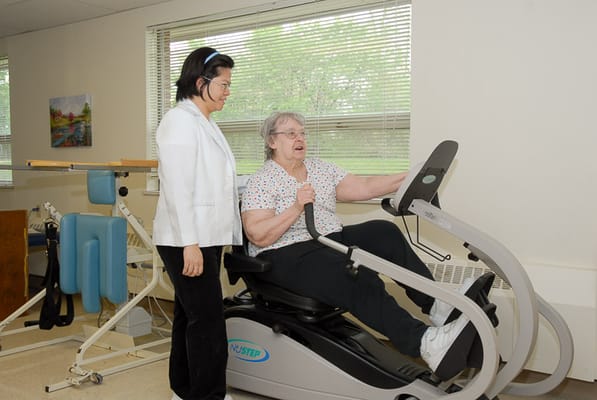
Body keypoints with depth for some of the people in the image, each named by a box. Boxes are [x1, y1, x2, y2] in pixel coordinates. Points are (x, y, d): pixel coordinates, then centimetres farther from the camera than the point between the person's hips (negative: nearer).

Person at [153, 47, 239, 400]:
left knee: (190, 316, 15)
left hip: (207, 237, 9)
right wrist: (190, 243, -23)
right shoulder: (180, 121, -12)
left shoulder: (205, 123, 16)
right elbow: (177, 187, -19)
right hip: (187, 240, -9)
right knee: (208, 321, -7)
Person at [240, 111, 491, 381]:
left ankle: (436, 303, -21)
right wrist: (296, 208, -26)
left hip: (330, 241, 7)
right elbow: (258, 236, -16)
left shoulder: (320, 169, 15)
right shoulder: (261, 182, -5)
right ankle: (427, 343, -43)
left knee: (383, 232, -17)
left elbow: (364, 188, 6)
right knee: (358, 279, -31)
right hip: (286, 257, -7)